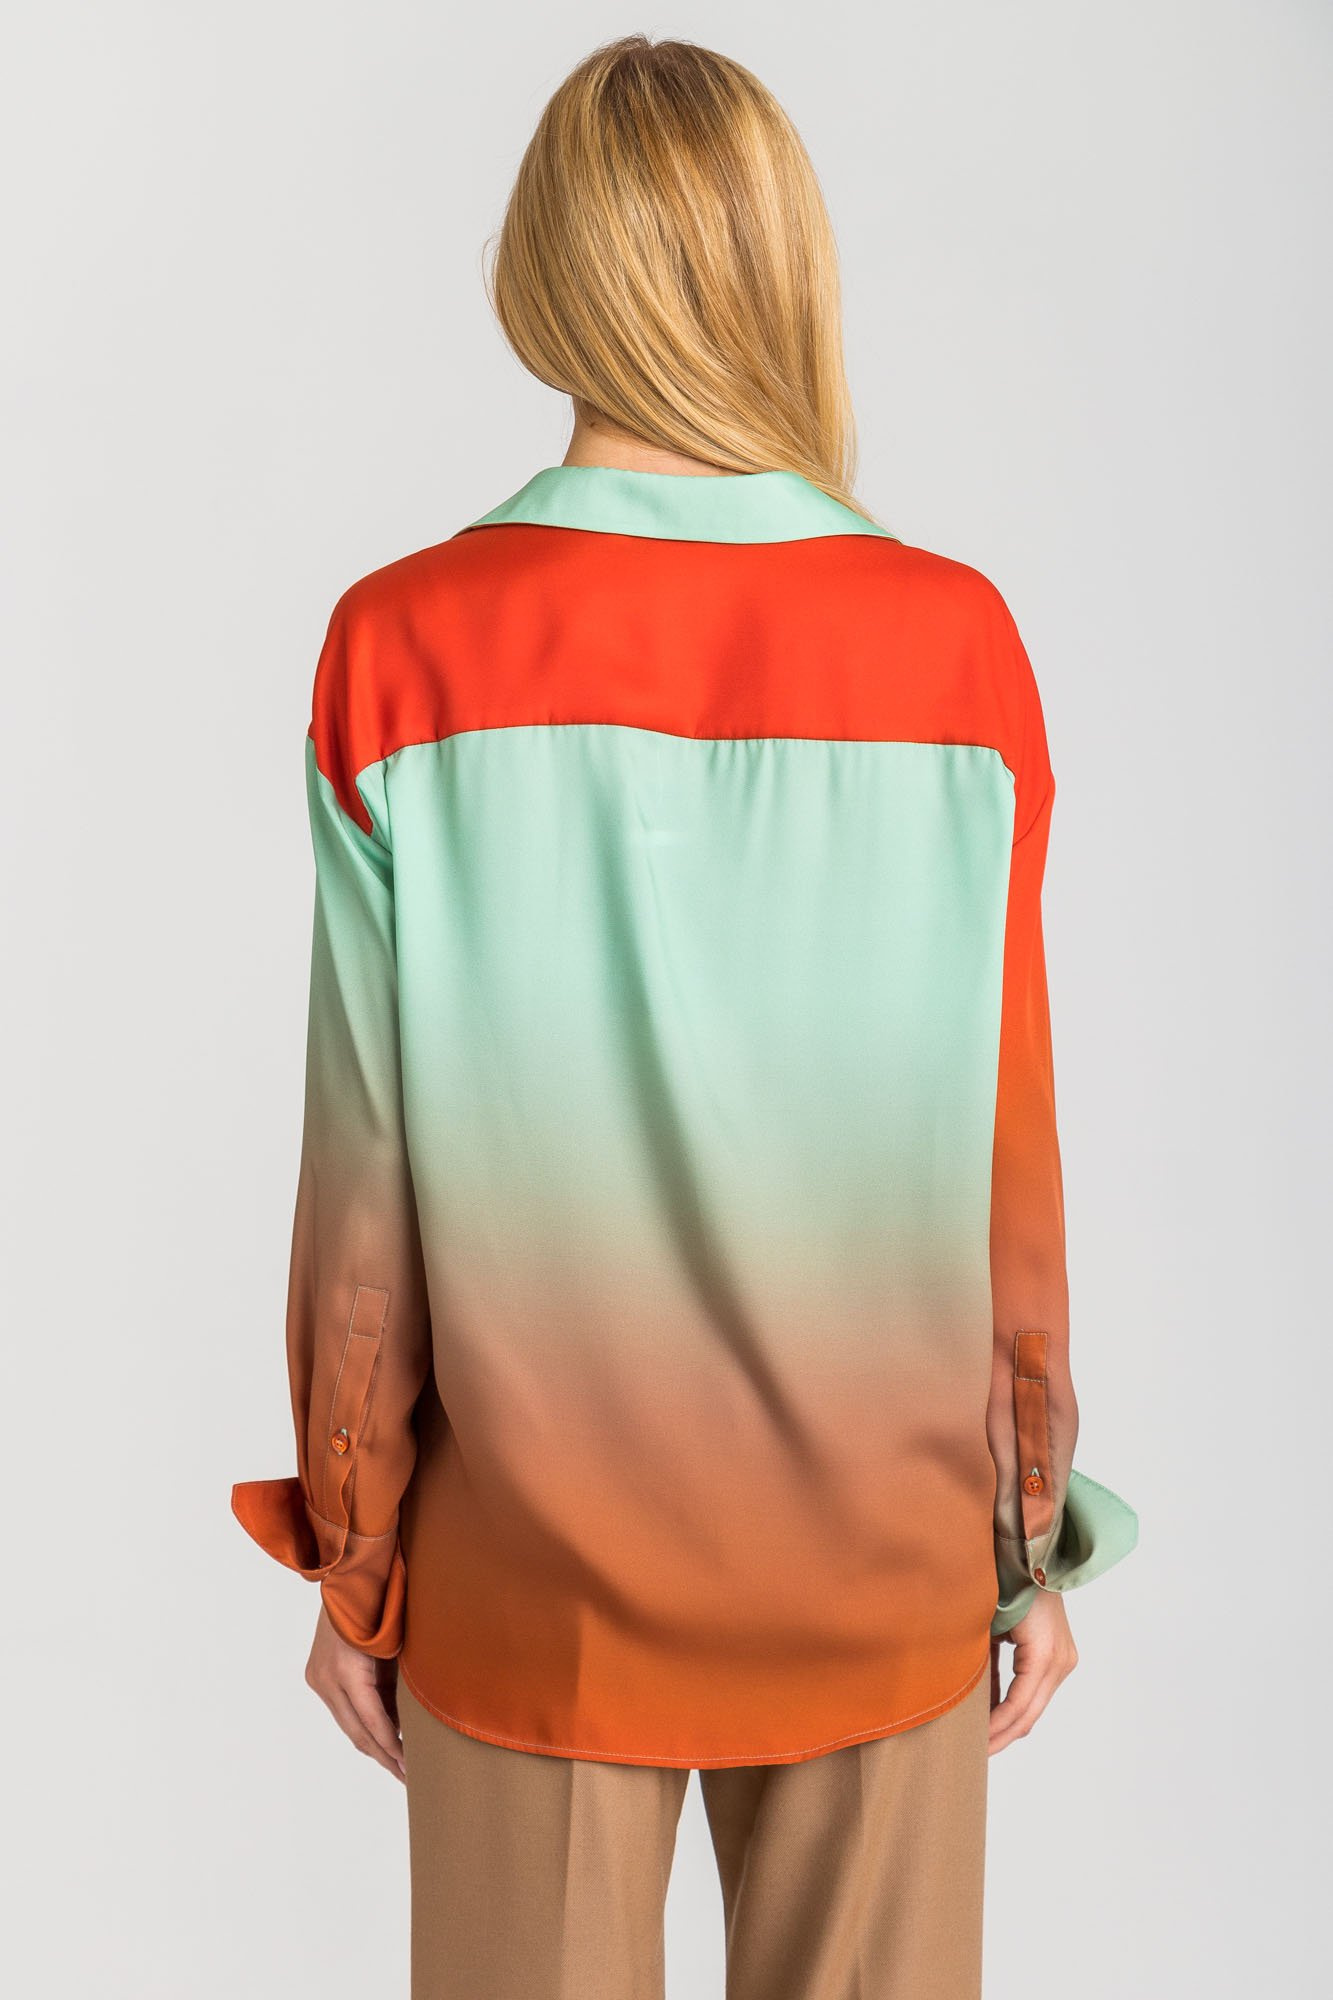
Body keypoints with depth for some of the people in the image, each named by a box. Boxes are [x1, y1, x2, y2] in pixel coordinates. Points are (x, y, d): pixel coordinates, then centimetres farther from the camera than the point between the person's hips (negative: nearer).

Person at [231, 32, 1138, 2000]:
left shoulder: (402, 655, -13)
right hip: (883, 1563, 1)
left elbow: (368, 1187, -9)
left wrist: (349, 1560, 5)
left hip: (530, 1588, 0)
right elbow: (1009, 1168, -7)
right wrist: (1036, 1540, 7)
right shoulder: (961, 650, -11)